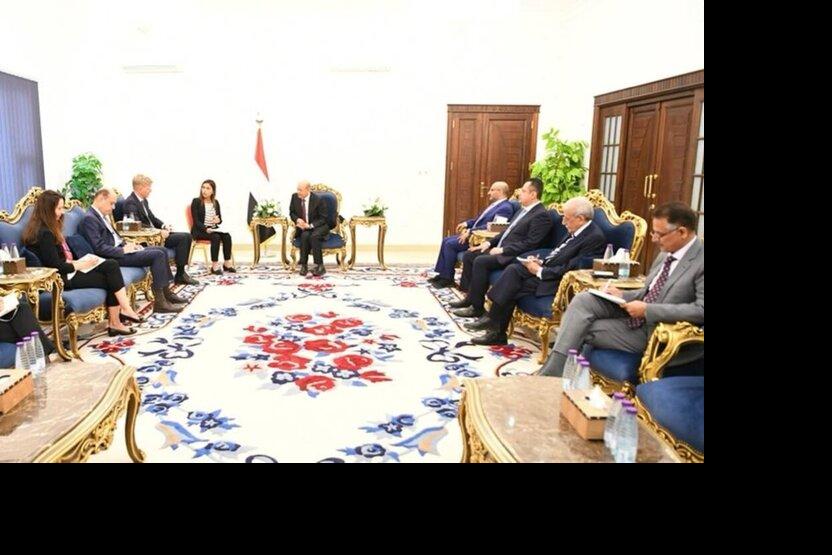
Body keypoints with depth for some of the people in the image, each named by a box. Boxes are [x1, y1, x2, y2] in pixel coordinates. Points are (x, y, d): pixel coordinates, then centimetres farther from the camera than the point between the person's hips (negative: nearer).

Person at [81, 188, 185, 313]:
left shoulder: (103, 216, 15)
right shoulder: (89, 219, -15)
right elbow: (99, 248, -23)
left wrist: (126, 245, 5)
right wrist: (123, 250, -17)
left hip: (120, 249, 10)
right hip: (115, 256, -10)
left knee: (162, 250, 7)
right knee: (157, 255, -20)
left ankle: (166, 292, 9)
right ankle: (160, 302, -20)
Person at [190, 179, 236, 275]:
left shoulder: (216, 202, 12)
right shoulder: (196, 201, -3)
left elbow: (220, 219, 14)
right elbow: (196, 221, -11)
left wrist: (218, 220, -11)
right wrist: (206, 229, -27)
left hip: (213, 229, 5)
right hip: (200, 230, -5)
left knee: (227, 236, -24)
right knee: (216, 237, -33)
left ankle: (227, 263, -18)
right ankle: (214, 265, -29)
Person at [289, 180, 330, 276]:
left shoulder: (318, 200, -15)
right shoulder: (295, 197, -2)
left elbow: (323, 219, -10)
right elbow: (292, 213, 12)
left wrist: (310, 225, -23)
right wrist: (297, 219, -11)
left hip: (318, 226, -3)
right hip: (303, 227, 3)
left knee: (314, 236, -36)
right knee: (305, 235, -32)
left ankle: (320, 266, -28)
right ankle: (303, 265, -25)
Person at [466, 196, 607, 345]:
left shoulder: (595, 237, -17)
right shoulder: (576, 231, 11)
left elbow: (570, 269, -22)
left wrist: (540, 270, -16)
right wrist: (541, 262, 3)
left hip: (558, 281, -9)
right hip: (547, 268, 9)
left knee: (512, 287, -18)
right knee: (513, 270, -11)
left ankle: (497, 332, -5)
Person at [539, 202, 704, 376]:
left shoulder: (700, 261, -16)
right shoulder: (666, 253, 9)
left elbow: (701, 309, -26)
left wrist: (647, 309, -25)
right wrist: (622, 296, 0)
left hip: (650, 331, -7)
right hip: (632, 314, 7)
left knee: (582, 329, -14)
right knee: (583, 300, -13)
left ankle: (552, 376, 2)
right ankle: (551, 371, -15)